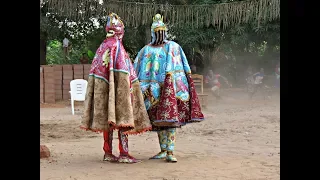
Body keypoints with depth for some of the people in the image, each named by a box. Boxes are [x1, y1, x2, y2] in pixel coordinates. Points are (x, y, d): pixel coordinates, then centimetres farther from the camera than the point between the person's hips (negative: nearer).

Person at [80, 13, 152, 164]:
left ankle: (108, 153, 14)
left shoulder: (102, 47, 12)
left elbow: (96, 70, 12)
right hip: (118, 88, -8)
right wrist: (128, 88, -15)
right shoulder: (117, 46, -9)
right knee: (122, 117, -6)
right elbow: (123, 71, -16)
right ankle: (124, 154, -7)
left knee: (108, 119, 10)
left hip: (103, 89, 8)